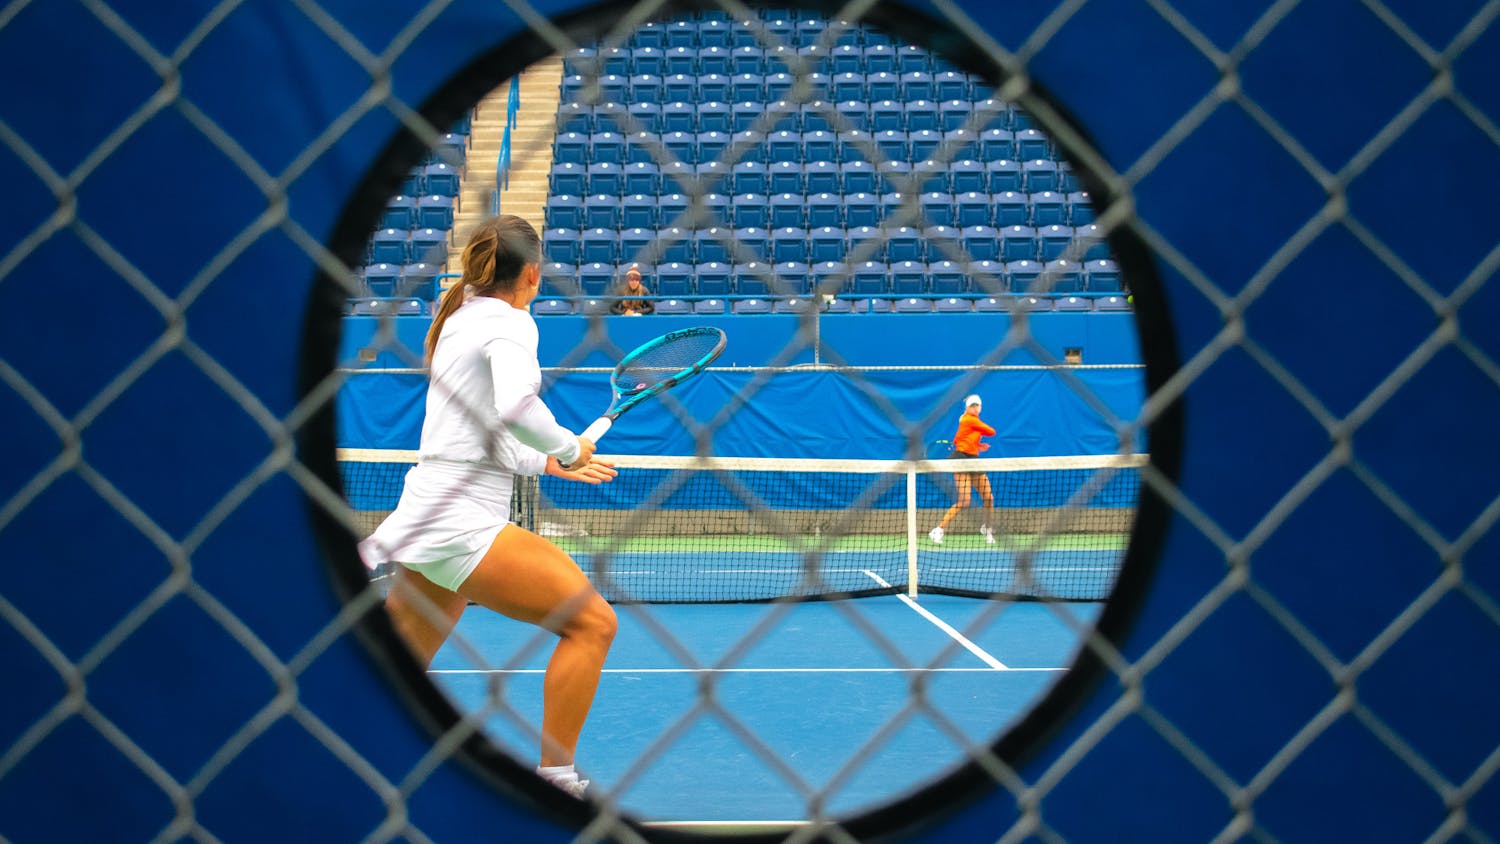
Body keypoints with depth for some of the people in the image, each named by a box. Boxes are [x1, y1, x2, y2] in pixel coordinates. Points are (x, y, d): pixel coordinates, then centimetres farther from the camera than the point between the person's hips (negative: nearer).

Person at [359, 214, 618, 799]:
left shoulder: (459, 319, 21)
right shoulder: (507, 321, -6)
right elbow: (515, 408, -24)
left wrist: (549, 463, 36)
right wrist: (569, 448, -8)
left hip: (424, 521, 10)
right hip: (462, 524, -10)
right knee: (592, 621, -10)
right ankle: (553, 778, -12)